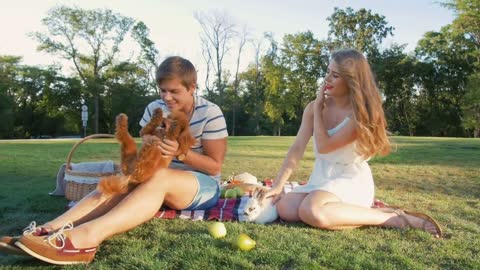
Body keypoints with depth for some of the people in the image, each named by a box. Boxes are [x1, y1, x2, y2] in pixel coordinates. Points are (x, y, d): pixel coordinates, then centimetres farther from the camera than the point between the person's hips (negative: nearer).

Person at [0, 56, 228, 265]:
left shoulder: (210, 114, -14)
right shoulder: (155, 109, 1)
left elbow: (215, 167, -12)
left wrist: (180, 152, -28)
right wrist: (149, 145, -19)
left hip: (204, 186, -5)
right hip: (162, 180, 5)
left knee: (159, 179, -37)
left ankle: (88, 235, -57)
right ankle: (52, 229, -43)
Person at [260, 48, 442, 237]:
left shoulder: (361, 113, -16)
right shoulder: (314, 107, 0)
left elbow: (324, 146, -21)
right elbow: (298, 148, -5)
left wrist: (318, 108, -12)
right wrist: (277, 185, -13)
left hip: (351, 181, -6)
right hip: (320, 179, 6)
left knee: (311, 212, -34)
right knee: (285, 210, -18)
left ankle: (390, 217, -17)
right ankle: (352, 211, 0)